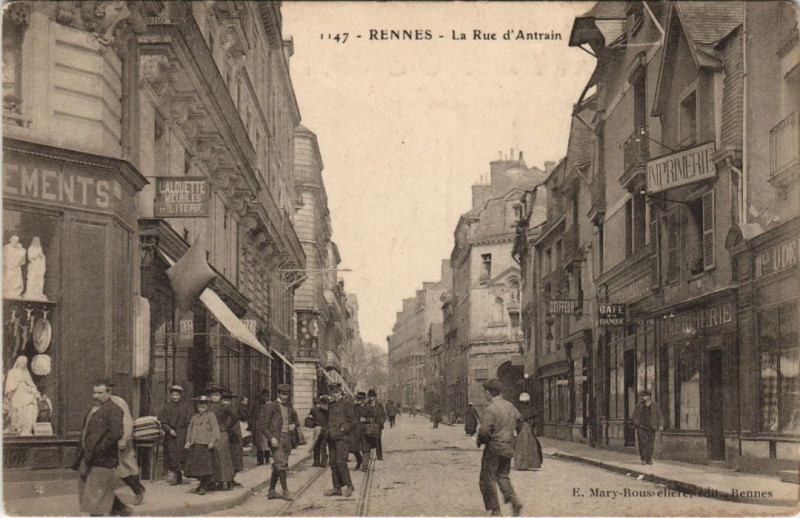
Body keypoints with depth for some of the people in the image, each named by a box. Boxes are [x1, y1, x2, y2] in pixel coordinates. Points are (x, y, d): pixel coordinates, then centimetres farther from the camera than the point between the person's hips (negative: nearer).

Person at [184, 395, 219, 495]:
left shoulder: (211, 415, 3)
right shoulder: (194, 417, 18)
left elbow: (215, 429, -2)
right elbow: (190, 429, 21)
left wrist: (212, 441, -10)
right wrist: (188, 441, 9)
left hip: (206, 444, -5)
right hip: (195, 444, 5)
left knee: (206, 465, -9)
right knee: (195, 465, 5)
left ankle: (204, 486, -4)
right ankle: (203, 483, 20)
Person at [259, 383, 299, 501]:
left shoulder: (289, 407, 15)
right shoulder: (270, 407, -4)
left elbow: (295, 420, 30)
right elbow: (262, 424, -7)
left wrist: (294, 425, 5)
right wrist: (271, 438, -17)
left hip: (287, 439, 6)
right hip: (276, 439, -6)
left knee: (277, 466, 10)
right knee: (281, 464, -14)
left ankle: (271, 491, 16)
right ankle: (285, 491, -11)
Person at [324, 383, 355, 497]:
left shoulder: (347, 403, -5)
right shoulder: (331, 405, 17)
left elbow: (352, 421, -8)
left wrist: (342, 430, -14)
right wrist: (328, 432, 11)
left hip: (342, 437, -8)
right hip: (332, 438, 8)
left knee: (340, 462, -14)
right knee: (333, 463, 6)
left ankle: (349, 485, -3)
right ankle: (337, 488, 10)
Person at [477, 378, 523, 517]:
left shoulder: (489, 410, -18)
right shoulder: (510, 406, 5)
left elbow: (484, 431, -22)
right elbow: (519, 420, 19)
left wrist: (480, 440, -3)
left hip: (494, 449, -7)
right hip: (508, 447, 7)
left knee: (487, 480, 4)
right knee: (503, 476, 20)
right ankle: (514, 501, 1)